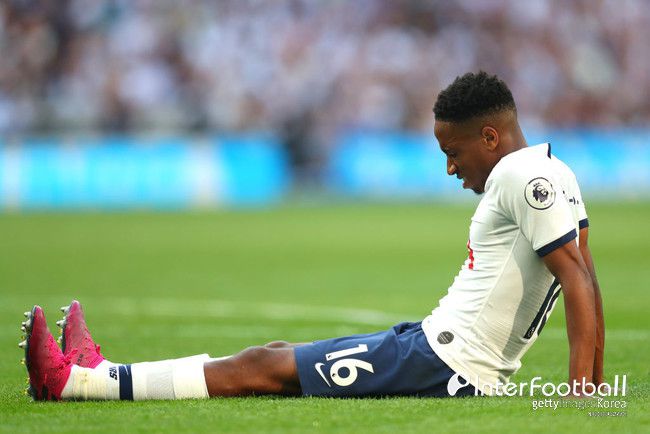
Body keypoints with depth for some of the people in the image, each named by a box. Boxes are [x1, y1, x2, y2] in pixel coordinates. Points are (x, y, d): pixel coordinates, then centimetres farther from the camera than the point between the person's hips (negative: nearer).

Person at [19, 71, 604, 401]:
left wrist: (583, 391, -28)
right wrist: (595, 385, 15)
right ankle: (99, 374, 19)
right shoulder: (551, 172, 15)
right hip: (445, 350, 10)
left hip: (446, 364, -10)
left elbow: (578, 276, -23)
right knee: (277, 355, 13)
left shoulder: (523, 174, -15)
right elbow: (584, 276, 15)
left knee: (263, 368, -7)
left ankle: (73, 383, -3)